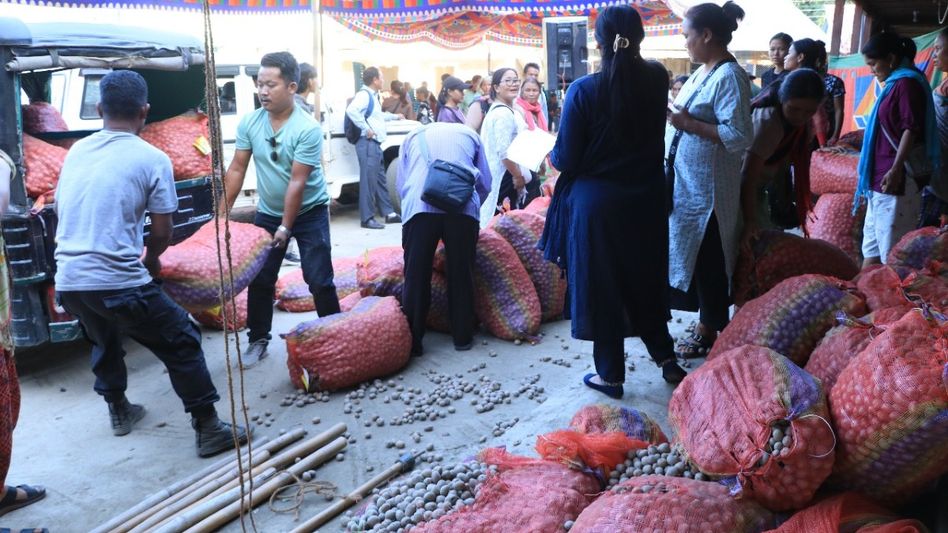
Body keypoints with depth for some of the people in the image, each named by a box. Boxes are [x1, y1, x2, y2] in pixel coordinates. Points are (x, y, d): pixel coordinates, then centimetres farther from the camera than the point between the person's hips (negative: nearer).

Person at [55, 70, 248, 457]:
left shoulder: (76, 151, 11)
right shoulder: (152, 160, -6)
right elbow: (161, 233, -3)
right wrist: (150, 260, 19)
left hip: (68, 280, 6)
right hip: (118, 282, -6)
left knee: (104, 340, 32)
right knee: (181, 344, 8)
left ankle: (119, 411, 46)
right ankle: (209, 430, 11)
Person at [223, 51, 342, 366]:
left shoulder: (308, 129, -22)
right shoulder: (249, 123, -7)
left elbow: (297, 182, -23)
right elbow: (236, 170, -2)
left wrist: (286, 227, -22)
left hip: (309, 213, -4)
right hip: (267, 213, 4)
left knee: (319, 280, -3)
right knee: (260, 280, 7)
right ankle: (258, 340, 22)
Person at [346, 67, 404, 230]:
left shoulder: (372, 95, 20)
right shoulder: (364, 94, -11)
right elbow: (351, 110, -29)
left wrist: (395, 116, 50)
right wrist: (366, 129, -25)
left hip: (375, 143, 10)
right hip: (368, 143, -10)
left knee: (381, 179, 14)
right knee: (369, 180, -8)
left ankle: (389, 213, 21)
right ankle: (367, 218, -5)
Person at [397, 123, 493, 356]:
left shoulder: (412, 137, 29)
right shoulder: (469, 134, 29)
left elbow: (401, 184, 24)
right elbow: (485, 183, 24)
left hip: (420, 206, 0)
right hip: (463, 206, 0)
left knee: (416, 277, 5)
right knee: (461, 275, 10)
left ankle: (412, 341, 11)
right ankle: (462, 337, 20)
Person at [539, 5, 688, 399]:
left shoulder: (584, 90, -17)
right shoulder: (656, 79, -4)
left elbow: (566, 159, -13)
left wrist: (553, 156, 10)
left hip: (597, 201, -4)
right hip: (646, 198, 4)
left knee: (602, 287, 9)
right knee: (645, 280, 22)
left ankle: (610, 375, 21)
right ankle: (666, 358, 29)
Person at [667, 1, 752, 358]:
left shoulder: (729, 77, -18)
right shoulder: (704, 72, 10)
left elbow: (739, 137, -25)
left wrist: (690, 124, -21)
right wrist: (677, 116, 4)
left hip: (710, 188, -9)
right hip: (690, 183, 9)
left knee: (708, 260, 3)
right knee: (695, 256, 16)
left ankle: (710, 331, 17)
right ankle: (707, 321, 28)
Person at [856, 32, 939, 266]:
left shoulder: (907, 83, -10)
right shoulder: (896, 83, 19)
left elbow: (911, 129, -19)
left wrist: (896, 169, -27)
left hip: (895, 181, -10)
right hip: (881, 180, 10)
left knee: (893, 255, -8)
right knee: (872, 248, 13)